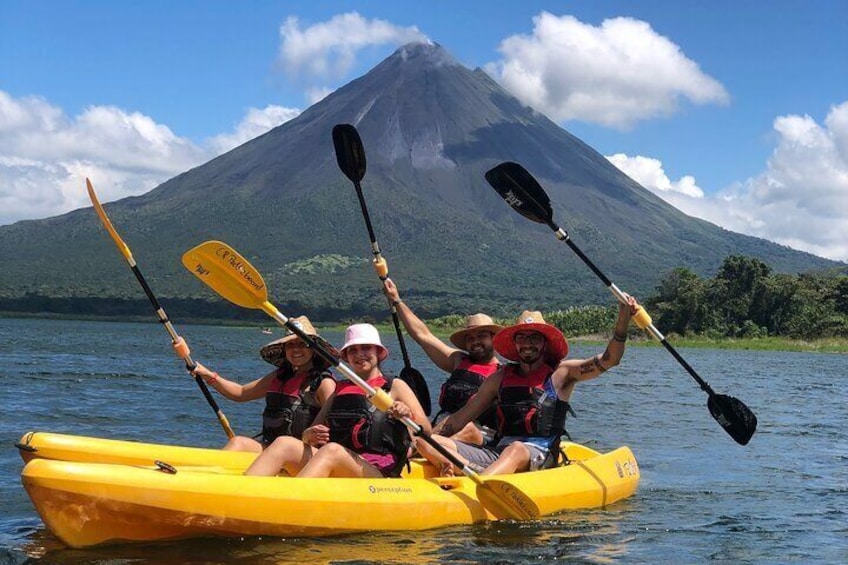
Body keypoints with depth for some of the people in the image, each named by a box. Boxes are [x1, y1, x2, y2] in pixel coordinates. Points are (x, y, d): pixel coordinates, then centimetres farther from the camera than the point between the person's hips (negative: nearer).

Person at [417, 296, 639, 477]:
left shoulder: (561, 373, 10)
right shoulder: (501, 377, 20)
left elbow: (609, 359, -2)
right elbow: (462, 416, 22)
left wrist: (623, 319, -16)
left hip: (540, 456, -5)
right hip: (497, 453, 5)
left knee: (516, 450, -41)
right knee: (427, 443, -14)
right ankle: (482, 475, -39)